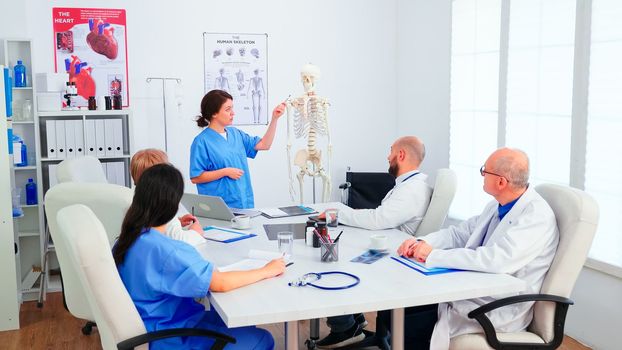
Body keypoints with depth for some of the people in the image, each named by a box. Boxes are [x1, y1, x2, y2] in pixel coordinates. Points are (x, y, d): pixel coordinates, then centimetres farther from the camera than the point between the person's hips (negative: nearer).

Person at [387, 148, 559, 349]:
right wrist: (422, 243, -6)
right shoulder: (498, 206, 8)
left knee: (404, 328, -19)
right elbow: (460, 233, 14)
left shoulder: (536, 216, -20)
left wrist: (434, 256, -26)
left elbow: (496, 260, -33)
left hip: (497, 313, -8)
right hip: (468, 293, 8)